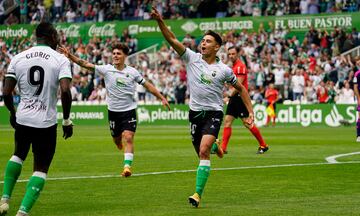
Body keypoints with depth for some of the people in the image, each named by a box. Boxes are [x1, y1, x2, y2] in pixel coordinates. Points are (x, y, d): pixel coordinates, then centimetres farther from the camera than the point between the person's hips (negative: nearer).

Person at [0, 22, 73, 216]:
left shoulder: (18, 58, 3)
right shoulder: (60, 60, -6)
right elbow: (65, 91, -18)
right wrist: (67, 120, -6)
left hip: (22, 119, 4)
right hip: (46, 123, -3)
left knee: (18, 154, 31)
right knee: (40, 169, 9)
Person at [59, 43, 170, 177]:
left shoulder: (132, 72, -3)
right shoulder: (106, 69, -5)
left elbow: (147, 85, 8)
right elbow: (85, 64, -11)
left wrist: (161, 98, 6)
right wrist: (69, 55, -23)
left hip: (129, 111, -2)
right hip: (113, 111, 2)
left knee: (128, 138, -17)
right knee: (117, 141, 11)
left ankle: (127, 166, -21)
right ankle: (128, 155, 41)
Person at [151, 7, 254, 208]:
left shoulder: (223, 69, -1)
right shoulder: (192, 58, 1)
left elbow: (241, 88, 11)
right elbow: (172, 39, -7)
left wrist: (251, 112, 6)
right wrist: (160, 21, -21)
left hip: (214, 112, -3)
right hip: (195, 112, 3)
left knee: (204, 150, -22)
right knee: (201, 153, 9)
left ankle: (198, 194, -23)